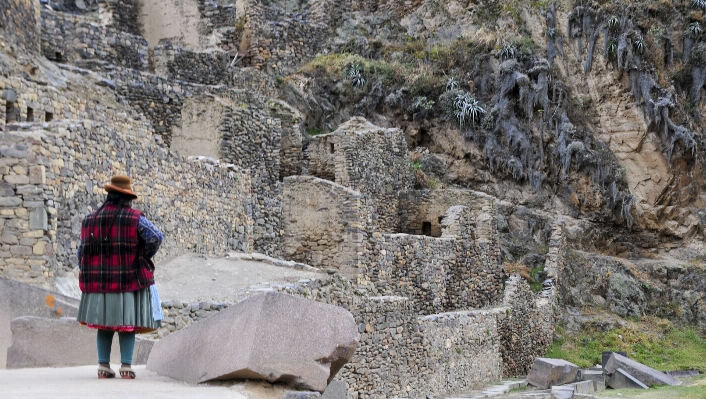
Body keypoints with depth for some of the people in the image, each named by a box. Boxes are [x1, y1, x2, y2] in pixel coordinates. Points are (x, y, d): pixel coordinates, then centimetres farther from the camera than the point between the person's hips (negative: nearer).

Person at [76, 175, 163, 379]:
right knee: (127, 325, 4)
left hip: (99, 284, 3)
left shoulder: (90, 220, 7)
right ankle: (126, 366, 2)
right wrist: (143, 258, -3)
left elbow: (82, 252, 8)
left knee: (104, 326, 12)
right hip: (128, 282, -3)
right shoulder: (135, 218, -5)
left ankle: (103, 366, 10)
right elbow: (155, 237, -19)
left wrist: (88, 278, 16)